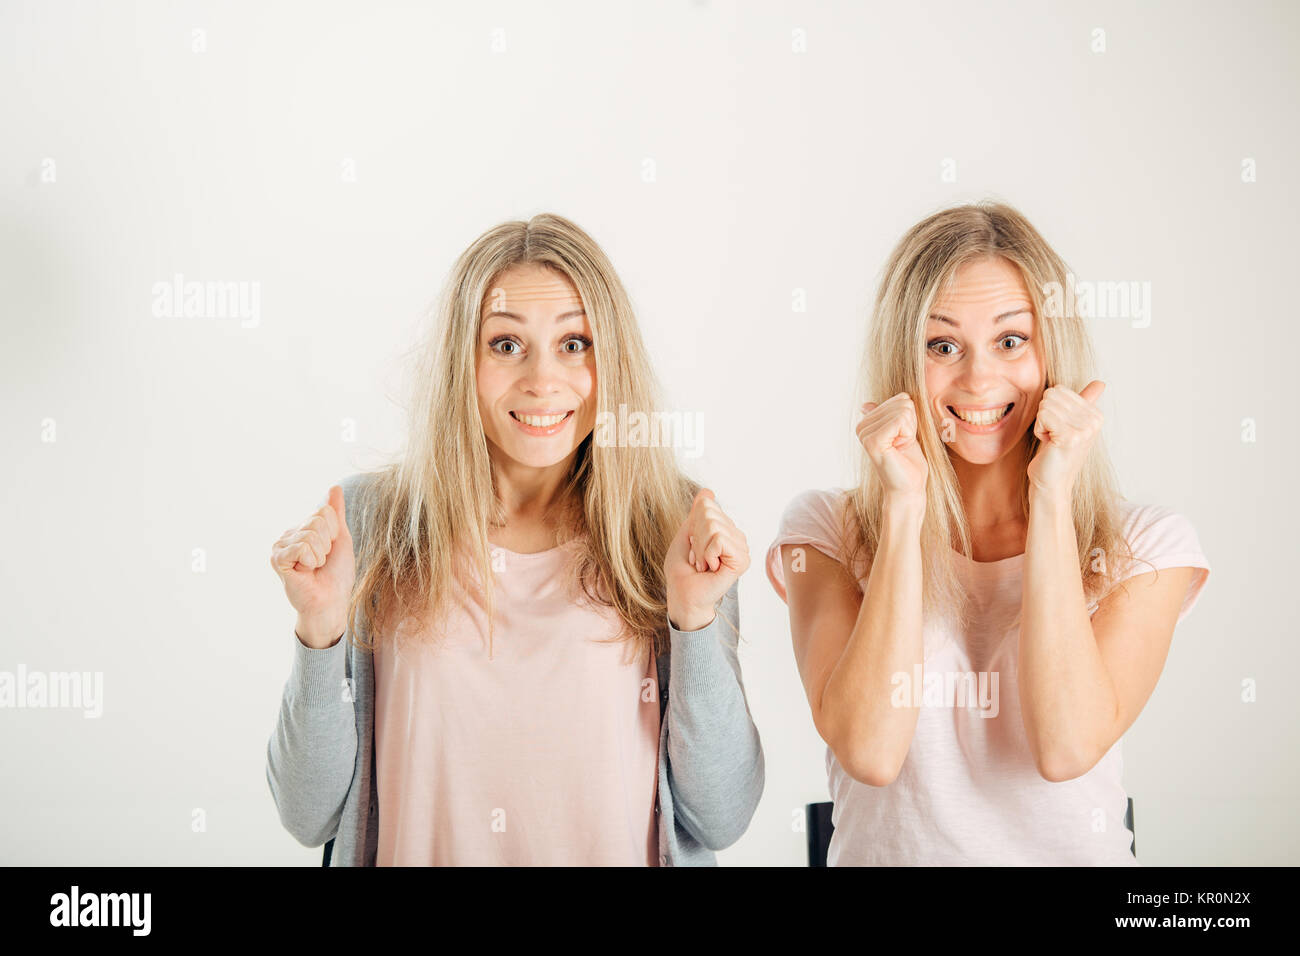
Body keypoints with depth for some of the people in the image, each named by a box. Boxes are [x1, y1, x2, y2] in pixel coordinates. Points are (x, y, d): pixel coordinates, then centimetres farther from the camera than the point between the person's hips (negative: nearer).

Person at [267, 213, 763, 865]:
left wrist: (696, 617, -14)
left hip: (620, 855, -1)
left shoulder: (680, 531, -1)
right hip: (417, 855, 2)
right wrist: (321, 626, -14)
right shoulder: (367, 520, -2)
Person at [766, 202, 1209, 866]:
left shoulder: (1147, 544, 1)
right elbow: (869, 750, -12)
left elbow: (1067, 746, -13)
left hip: (1076, 855, 1)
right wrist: (904, 504, -13)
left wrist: (1053, 497, -11)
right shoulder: (823, 531, 0)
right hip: (886, 855, 0)